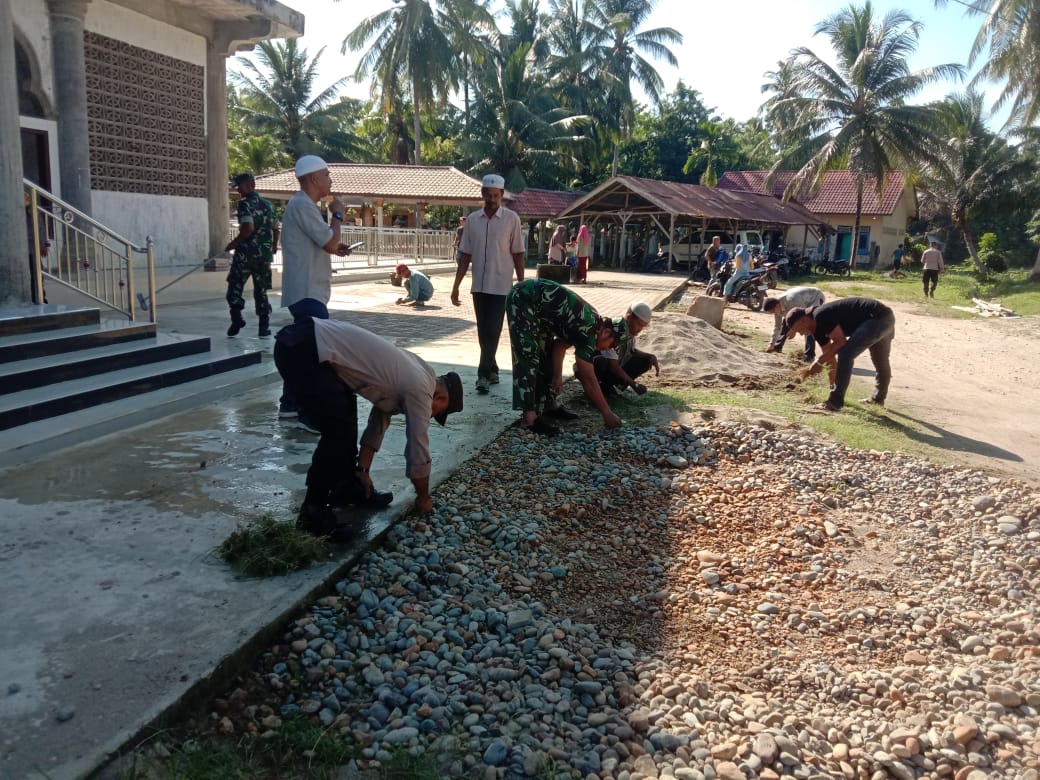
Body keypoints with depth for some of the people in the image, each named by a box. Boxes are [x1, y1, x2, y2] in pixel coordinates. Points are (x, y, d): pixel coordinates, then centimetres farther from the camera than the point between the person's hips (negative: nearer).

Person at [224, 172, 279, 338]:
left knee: (234, 288, 8)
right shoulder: (268, 205, 10)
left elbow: (248, 228, -23)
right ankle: (264, 328, 7)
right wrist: (273, 247, 32)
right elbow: (275, 229, 16)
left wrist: (234, 243, -12)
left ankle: (237, 320, -2)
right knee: (261, 292, 10)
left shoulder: (245, 204, -10)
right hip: (264, 255, 6)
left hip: (245, 254, -6)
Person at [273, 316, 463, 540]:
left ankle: (348, 488, 33)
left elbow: (379, 422, 28)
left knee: (346, 420, 20)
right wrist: (423, 497, 16)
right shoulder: (419, 389, -6)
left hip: (313, 340, 11)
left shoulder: (408, 377, 21)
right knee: (338, 433, -8)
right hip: (302, 349, -10)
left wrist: (362, 471, 29)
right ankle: (313, 511, 3)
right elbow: (417, 449, 1)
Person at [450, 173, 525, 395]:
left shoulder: (511, 219, -4)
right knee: (483, 332, 10)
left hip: (501, 286, -4)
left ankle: (484, 374, -3)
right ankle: (492, 369, 23)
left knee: (492, 331, -7)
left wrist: (522, 285, -2)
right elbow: (465, 255, 7)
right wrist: (456, 285, 4)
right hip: (478, 285, 4)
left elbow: (518, 254, -2)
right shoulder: (473, 219, 4)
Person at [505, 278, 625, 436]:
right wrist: (607, 413, -10)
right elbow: (588, 379, -17)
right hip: (523, 299, -10)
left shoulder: (591, 322, 7)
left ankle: (549, 404, 23)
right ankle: (528, 418, -15)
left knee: (546, 353, 14)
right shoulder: (588, 331, -20)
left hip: (535, 304, 10)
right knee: (529, 357, -14)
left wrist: (557, 376, 8)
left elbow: (559, 345, 16)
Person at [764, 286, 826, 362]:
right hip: (803, 301, 8)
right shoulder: (777, 307, -15)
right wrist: (772, 344, -6)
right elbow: (777, 326, -4)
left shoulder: (792, 301, -41)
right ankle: (778, 346, 22)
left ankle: (809, 354, -23)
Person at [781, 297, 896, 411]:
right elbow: (830, 358, 16)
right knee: (880, 362, 27)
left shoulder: (820, 316, -20)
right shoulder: (817, 328, 9)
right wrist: (833, 384, 19)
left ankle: (835, 402, -13)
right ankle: (878, 399, 46)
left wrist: (819, 363, -15)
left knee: (846, 354, -17)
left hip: (877, 318, -11)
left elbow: (840, 341, -22)